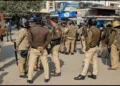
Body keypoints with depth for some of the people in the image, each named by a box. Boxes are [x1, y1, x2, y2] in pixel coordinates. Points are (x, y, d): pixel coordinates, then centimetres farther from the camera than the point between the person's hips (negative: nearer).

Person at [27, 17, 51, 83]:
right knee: (45, 64, 13)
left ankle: (30, 79, 12)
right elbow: (48, 40, -8)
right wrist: (43, 47, -15)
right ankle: (46, 78, 19)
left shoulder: (31, 29, -7)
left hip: (34, 49, -1)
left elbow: (30, 40, -14)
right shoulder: (46, 30, -1)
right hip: (43, 50, 1)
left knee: (31, 64, 9)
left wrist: (36, 47, -12)